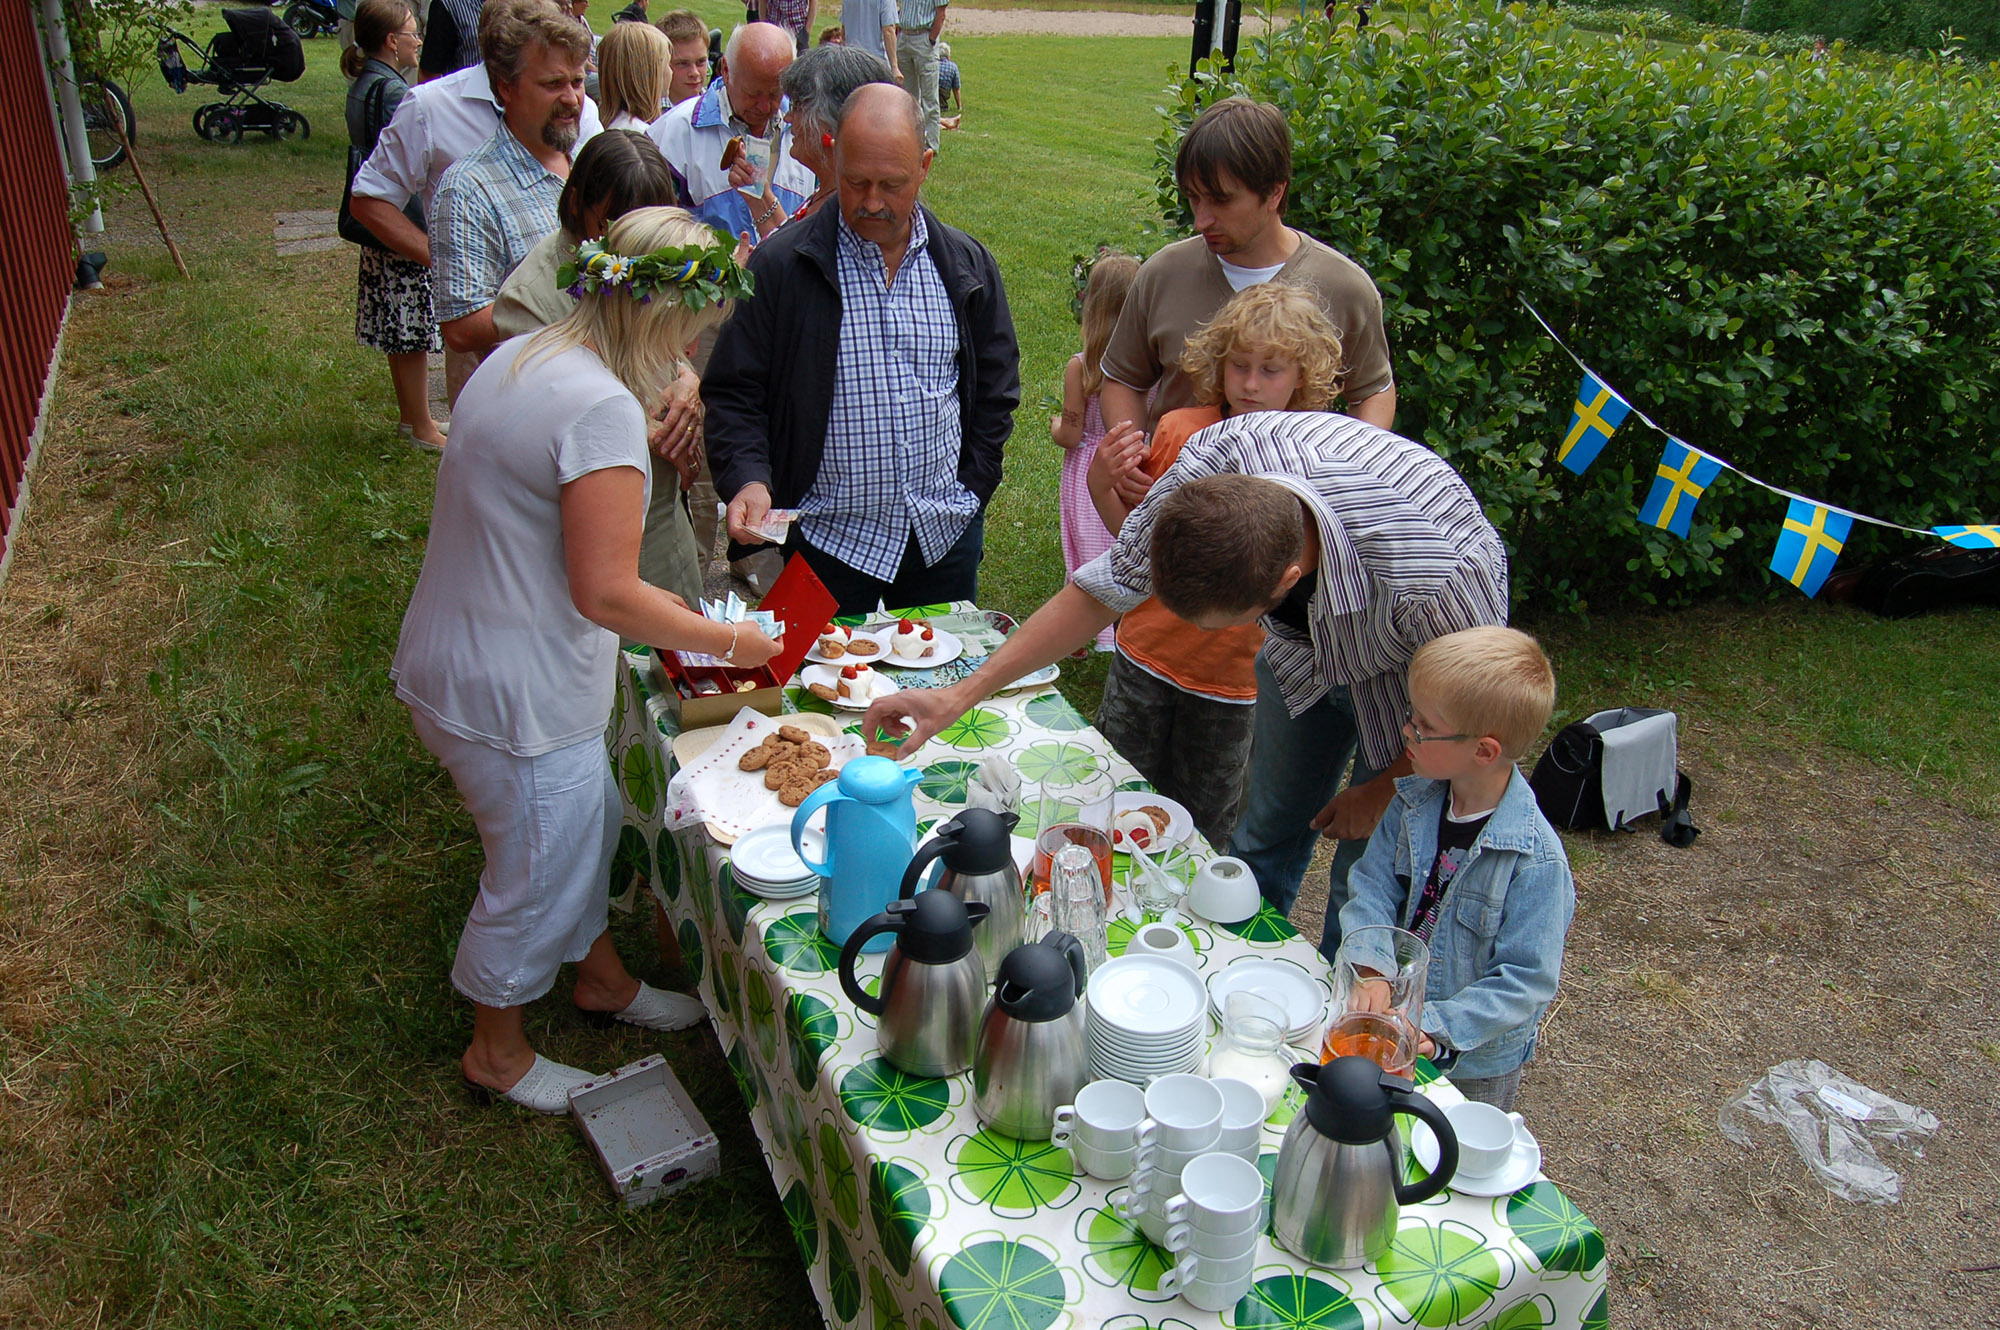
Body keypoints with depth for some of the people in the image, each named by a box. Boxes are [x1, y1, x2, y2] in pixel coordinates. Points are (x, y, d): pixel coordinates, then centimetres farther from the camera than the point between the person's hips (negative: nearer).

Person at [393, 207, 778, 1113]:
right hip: (514, 697, -10)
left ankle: (600, 977, 49)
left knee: (589, 822, 26)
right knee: (537, 871, 12)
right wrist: (727, 642, -13)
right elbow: (607, 596, -26)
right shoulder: (604, 409, -26)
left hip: (453, 657, 10)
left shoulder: (521, 360, 5)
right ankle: (498, 1053, 36)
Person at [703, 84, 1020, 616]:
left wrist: (972, 488, 4)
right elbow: (734, 392, -5)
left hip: (945, 535, 3)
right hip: (829, 538, -3)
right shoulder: (779, 266, -7)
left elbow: (996, 387, 12)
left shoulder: (967, 265, 4)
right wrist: (748, 479, -22)